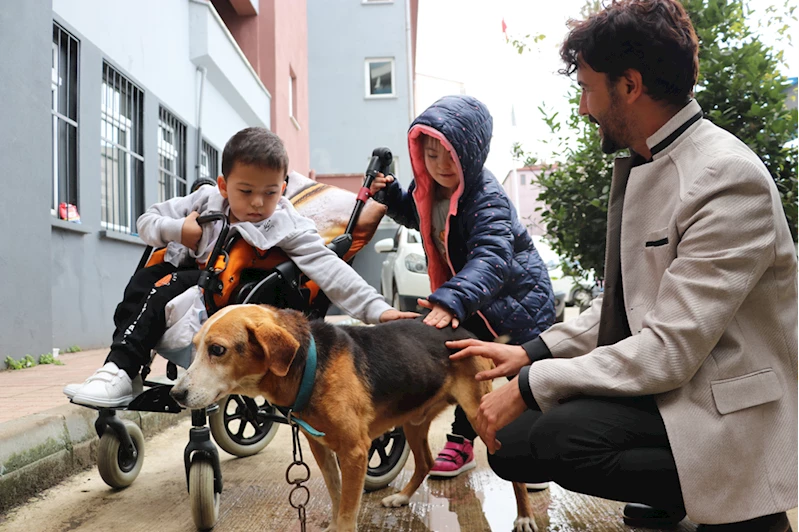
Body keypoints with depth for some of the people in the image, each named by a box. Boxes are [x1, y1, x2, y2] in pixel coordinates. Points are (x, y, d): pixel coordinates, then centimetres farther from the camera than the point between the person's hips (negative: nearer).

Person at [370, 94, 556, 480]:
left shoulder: (488, 200, -31)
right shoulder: (429, 187, -6)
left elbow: (490, 259, -45)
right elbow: (418, 217, 17)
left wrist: (451, 300, -59)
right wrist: (389, 193, -1)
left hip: (517, 297, -7)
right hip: (468, 301, 7)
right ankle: (461, 442, 31)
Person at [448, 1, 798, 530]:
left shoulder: (728, 179, -22)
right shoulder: (644, 165, 6)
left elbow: (670, 349, -25)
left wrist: (529, 386, -20)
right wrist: (533, 352, 2)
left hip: (725, 411, -9)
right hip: (660, 372, 9)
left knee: (518, 438, -25)